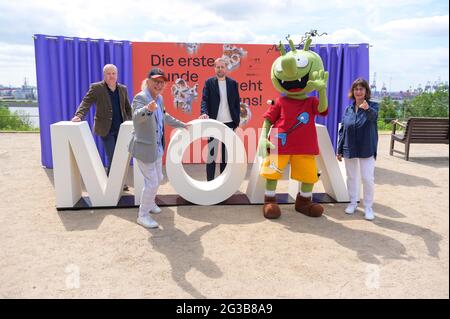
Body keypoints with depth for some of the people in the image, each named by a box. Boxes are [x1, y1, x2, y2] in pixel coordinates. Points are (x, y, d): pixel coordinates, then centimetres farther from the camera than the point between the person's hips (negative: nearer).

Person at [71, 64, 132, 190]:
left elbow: (127, 107, 15)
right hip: (106, 129, -4)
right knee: (111, 157, -4)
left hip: (121, 129, 4)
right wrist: (79, 115, -30)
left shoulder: (123, 89, 10)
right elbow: (86, 102, -13)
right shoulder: (96, 88, -3)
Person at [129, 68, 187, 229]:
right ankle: (143, 215, 14)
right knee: (151, 182, -4)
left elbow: (164, 117, 24)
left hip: (157, 147, 9)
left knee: (158, 178, 22)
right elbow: (136, 116, -39)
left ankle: (149, 203, 47)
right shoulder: (140, 97, -19)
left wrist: (182, 125, 32)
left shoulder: (159, 98, 7)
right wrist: (148, 109, -59)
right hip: (145, 148, -9)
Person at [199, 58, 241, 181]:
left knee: (226, 153, 9)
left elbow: (237, 102, 8)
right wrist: (204, 113, -27)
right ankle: (210, 181, 9)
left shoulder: (233, 83, 7)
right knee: (211, 152, 2)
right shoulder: (209, 82, 2)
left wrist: (237, 120, 3)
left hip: (229, 123, 2)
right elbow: (204, 100, -8)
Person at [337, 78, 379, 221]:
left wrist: (367, 109, -53)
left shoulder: (373, 106, -5)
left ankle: (368, 206, 12)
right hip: (349, 150, 3)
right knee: (351, 177, 14)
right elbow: (342, 130, 6)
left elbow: (373, 116, -30)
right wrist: (339, 150, 3)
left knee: (368, 179, -4)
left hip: (366, 150, -3)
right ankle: (353, 202, 30)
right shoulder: (348, 109, 4)